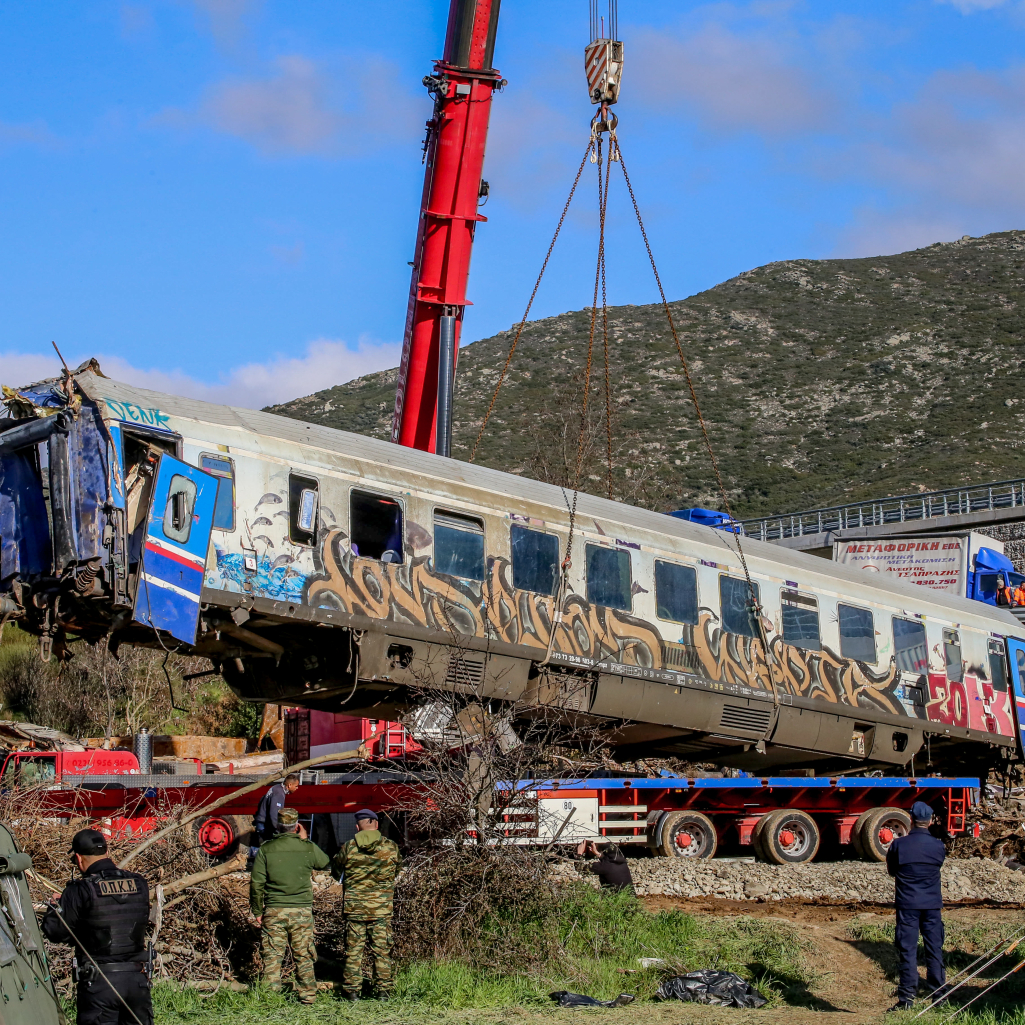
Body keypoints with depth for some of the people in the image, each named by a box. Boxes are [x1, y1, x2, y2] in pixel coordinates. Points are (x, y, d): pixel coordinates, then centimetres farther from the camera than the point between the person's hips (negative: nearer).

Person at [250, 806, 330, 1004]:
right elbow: (326, 863, 17)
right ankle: (307, 995, 13)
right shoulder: (308, 848, -4)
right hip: (302, 911, 0)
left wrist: (257, 911, 7)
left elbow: (256, 883, -3)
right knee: (304, 957, 9)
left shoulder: (266, 849, -4)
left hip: (274, 912, 0)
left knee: (272, 956, 6)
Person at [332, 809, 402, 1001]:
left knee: (353, 949, 7)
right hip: (382, 906, 1)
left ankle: (352, 990, 9)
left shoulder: (349, 847, -6)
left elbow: (337, 871, 8)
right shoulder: (390, 847, -4)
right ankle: (384, 990, 10)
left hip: (354, 905, 0)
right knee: (382, 950, 8)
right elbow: (397, 870, 12)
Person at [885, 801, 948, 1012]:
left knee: (907, 950, 0)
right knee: (935, 949, 10)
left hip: (906, 904, -2)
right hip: (932, 904, 2)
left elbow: (891, 870, 6)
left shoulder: (898, 845, -8)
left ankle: (906, 998, -2)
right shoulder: (938, 846, -2)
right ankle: (939, 995, 14)